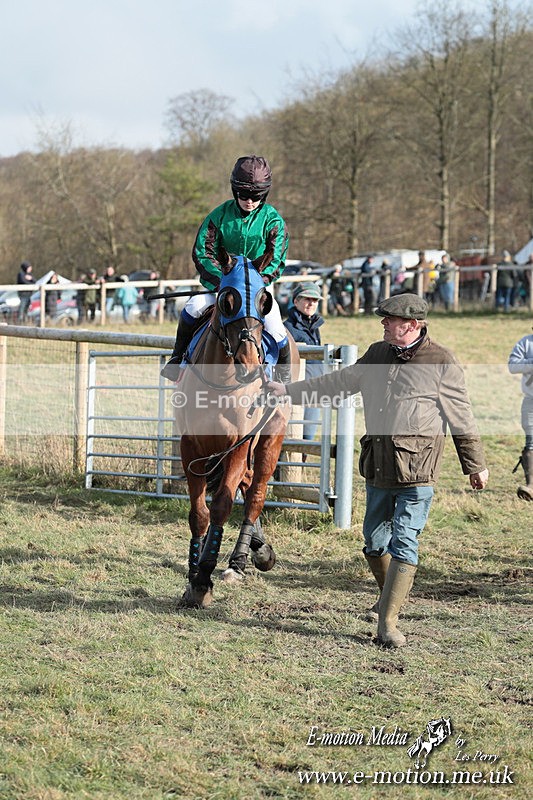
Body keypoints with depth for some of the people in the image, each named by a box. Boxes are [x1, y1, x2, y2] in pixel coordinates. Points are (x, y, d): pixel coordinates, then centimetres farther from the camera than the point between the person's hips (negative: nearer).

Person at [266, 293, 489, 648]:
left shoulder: (442, 362, -7)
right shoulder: (377, 354, 10)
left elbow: (461, 417, -2)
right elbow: (338, 383, 19)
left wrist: (476, 465, 2)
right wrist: (290, 391, 16)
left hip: (416, 471, -6)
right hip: (378, 466, 6)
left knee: (404, 544, -8)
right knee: (375, 541, 14)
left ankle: (388, 622, -5)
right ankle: (391, 594, 40)